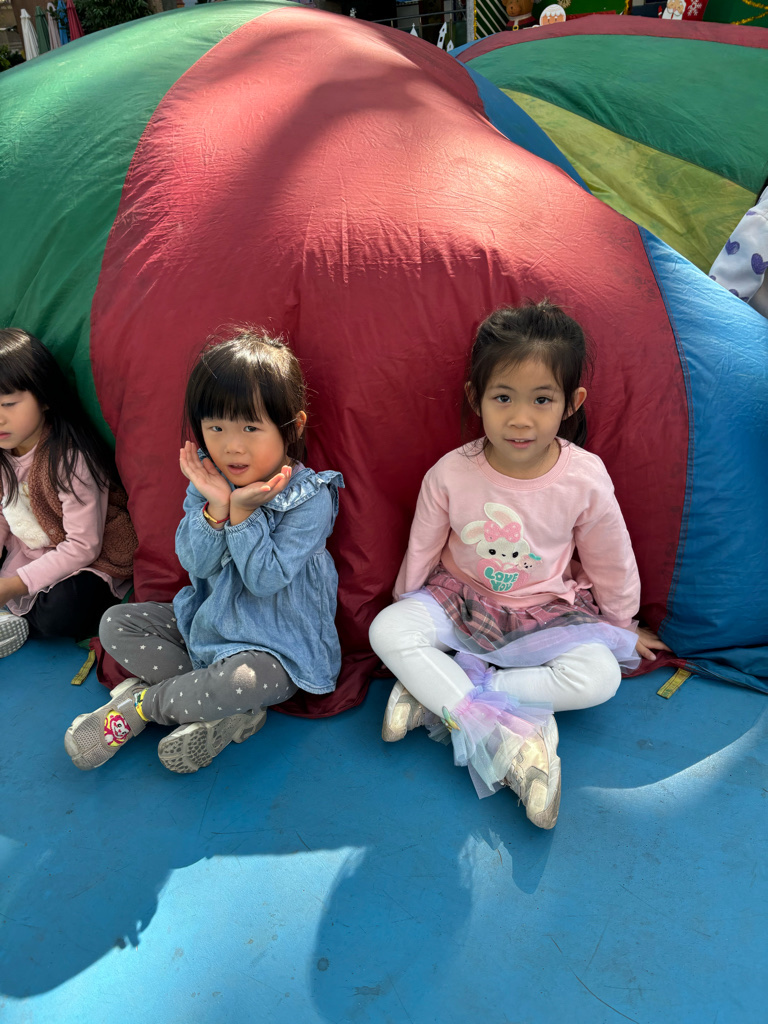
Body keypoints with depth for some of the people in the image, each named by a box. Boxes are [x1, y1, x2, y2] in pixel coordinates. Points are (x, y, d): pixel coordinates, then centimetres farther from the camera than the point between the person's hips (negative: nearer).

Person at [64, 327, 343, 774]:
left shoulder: (310, 498, -20)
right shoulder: (209, 481, -4)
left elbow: (265, 579, -22)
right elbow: (196, 563, -10)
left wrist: (243, 513, -27)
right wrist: (215, 507, -25)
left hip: (278, 644, -6)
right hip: (209, 620, 7)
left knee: (240, 681, -37)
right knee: (116, 623, 0)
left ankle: (139, 705, -7)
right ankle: (224, 710, -14)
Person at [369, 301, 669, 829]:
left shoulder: (585, 479, -17)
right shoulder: (451, 474, -17)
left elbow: (610, 562, 1)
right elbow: (420, 551, 0)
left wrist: (622, 623, 13)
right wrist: (407, 606, 11)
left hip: (545, 613, 1)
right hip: (459, 602, 0)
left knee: (599, 675, -26)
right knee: (387, 631, -26)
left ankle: (435, 695, -23)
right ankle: (504, 738, -29)